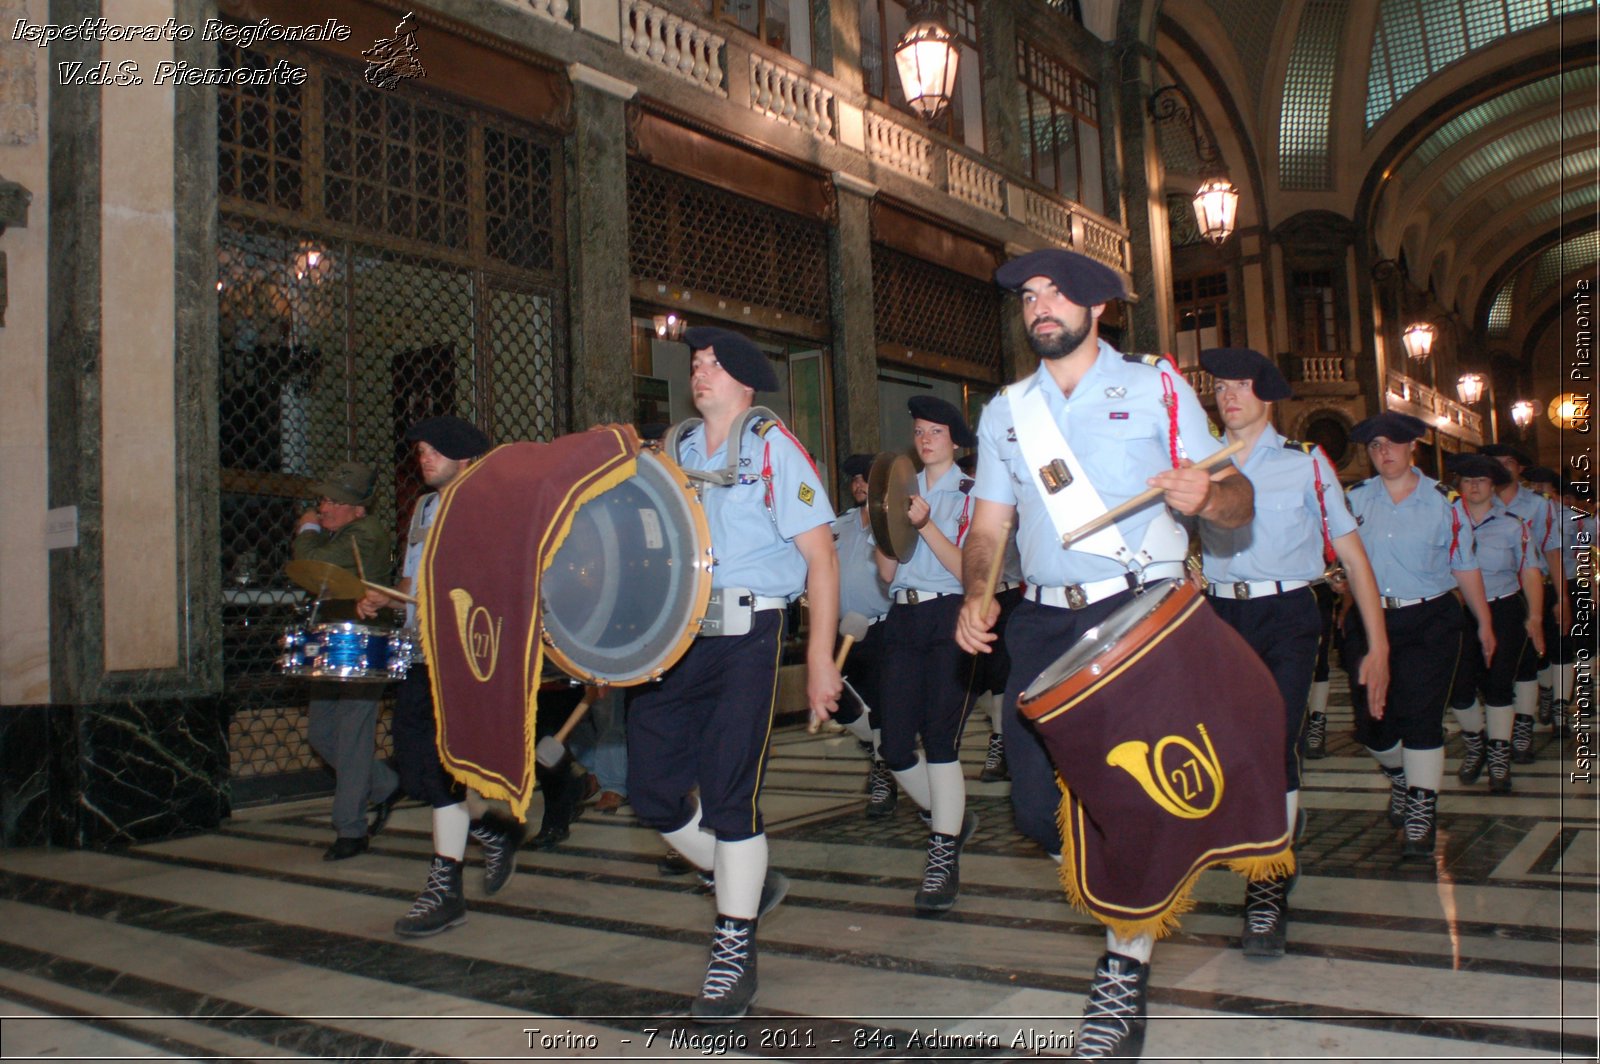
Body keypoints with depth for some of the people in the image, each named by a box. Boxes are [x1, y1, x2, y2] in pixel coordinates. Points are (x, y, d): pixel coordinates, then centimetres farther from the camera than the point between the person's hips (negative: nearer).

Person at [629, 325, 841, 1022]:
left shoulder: (772, 449, -1)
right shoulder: (672, 450, 15)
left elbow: (821, 557, -5)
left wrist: (820, 661, -11)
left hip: (746, 634, -6)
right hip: (672, 635, 6)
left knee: (728, 793, -7)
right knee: (653, 793, 5)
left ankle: (734, 951, 11)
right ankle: (748, 881, 30)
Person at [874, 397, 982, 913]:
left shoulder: (970, 495, 3)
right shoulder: (904, 491, 16)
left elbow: (967, 569, -8)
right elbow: (887, 571, 9)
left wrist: (925, 525, -17)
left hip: (950, 619, -5)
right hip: (904, 619, 5)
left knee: (940, 739, -11)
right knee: (895, 747, 2)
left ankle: (944, 859, 0)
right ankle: (951, 820, 27)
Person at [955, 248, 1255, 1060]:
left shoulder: (1155, 387, 4)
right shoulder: (1006, 411, 16)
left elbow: (1237, 501, -1)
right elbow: (989, 522, 13)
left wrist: (1206, 494, -26)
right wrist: (976, 593, -7)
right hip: (1045, 621, 4)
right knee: (1036, 807, 2)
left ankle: (1123, 978, 10)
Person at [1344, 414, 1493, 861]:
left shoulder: (1443, 501, 1)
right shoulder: (1354, 500, 6)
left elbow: (1465, 567, 6)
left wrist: (1484, 623, 8)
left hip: (1429, 622, -2)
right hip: (1369, 619, 2)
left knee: (1420, 715, -9)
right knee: (1371, 720, 5)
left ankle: (1421, 815, 2)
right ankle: (1400, 778, 37)